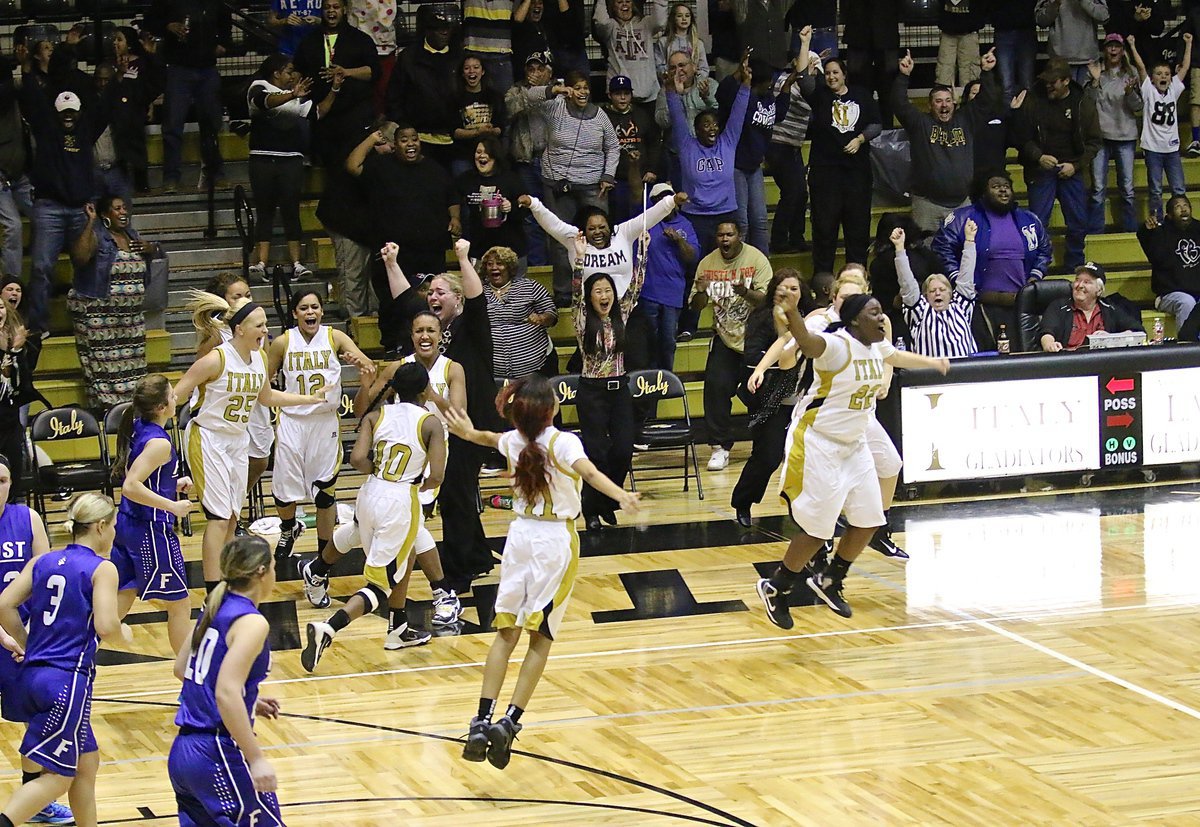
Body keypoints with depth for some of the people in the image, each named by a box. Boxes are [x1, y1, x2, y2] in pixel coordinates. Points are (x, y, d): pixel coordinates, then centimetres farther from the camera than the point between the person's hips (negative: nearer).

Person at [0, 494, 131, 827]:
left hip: (32, 675, 8)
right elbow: (105, 627, -17)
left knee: (86, 761, 20)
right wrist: (124, 633, 5)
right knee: (57, 776, -4)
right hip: (67, 680, -7)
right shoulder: (102, 569, -6)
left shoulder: (42, 562, 11)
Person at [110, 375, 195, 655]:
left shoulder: (137, 430, 7)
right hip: (151, 530, -9)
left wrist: (173, 485, 11)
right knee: (179, 605, 5)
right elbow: (131, 487, -28)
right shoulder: (159, 442, -20)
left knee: (120, 600, 14)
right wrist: (172, 506, -22)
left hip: (127, 524, 9)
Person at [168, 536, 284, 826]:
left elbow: (181, 668, 22)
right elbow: (226, 694, -23)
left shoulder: (215, 609, 11)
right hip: (218, 754, -8)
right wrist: (257, 759, -21)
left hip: (183, 751, 8)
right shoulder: (251, 622, -14)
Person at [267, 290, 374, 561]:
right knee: (284, 488, 5)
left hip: (326, 422, 0)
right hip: (292, 422, 0)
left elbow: (370, 368, -14)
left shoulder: (335, 338, -4)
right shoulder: (283, 342, -4)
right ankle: (287, 531, 38)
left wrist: (361, 364, -36)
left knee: (325, 492, 2)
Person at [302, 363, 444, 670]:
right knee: (380, 584, -1)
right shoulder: (430, 422, -7)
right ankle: (327, 629, -22)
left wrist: (379, 470, 9)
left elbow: (357, 459, -11)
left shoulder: (376, 417, 2)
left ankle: (398, 629, 42)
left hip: (369, 495, 6)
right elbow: (435, 476, -14)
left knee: (404, 557, 32)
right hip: (401, 503, -6)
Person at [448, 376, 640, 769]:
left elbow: (488, 437, 27)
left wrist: (469, 433, 50)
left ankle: (483, 720, -2)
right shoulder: (563, 442, -14)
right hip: (556, 541, -4)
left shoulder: (512, 441, 2)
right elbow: (589, 472, -35)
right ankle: (509, 722, -7)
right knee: (540, 638, 3)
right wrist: (621, 496, -50)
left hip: (520, 534, 4)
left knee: (506, 632, 9)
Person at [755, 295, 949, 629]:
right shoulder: (838, 345, -23)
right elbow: (808, 343, -46)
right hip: (819, 444, -9)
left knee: (867, 522, 9)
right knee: (817, 529, -7)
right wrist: (791, 315, -68)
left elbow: (898, 357, 28)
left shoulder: (877, 347, 4)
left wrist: (934, 363, 46)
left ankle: (829, 582, 29)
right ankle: (775, 589, 12)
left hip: (854, 445, 9)